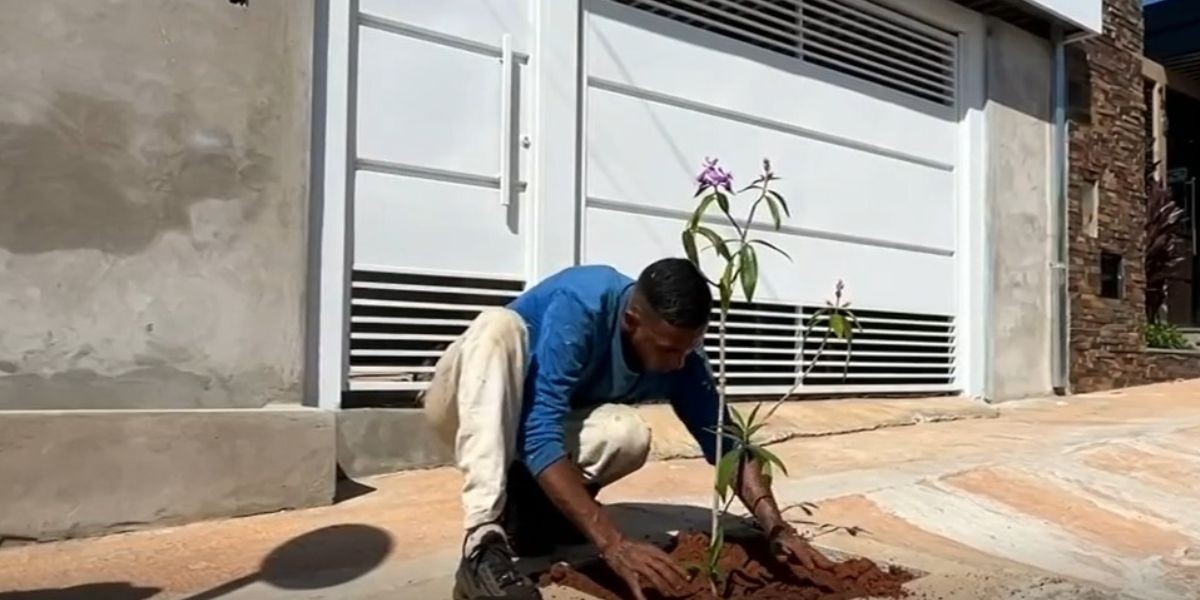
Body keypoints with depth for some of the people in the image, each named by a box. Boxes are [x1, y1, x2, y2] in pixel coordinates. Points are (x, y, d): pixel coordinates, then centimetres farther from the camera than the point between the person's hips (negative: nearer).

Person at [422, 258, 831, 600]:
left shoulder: (679, 355, -17)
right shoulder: (578, 308, -35)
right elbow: (541, 438, -42)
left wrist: (777, 528, -27)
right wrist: (613, 545, -49)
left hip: (546, 420, 3)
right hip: (467, 404, -3)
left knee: (628, 434, -30)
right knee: (499, 325, -39)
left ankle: (521, 498, -6)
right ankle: (483, 543, -46)